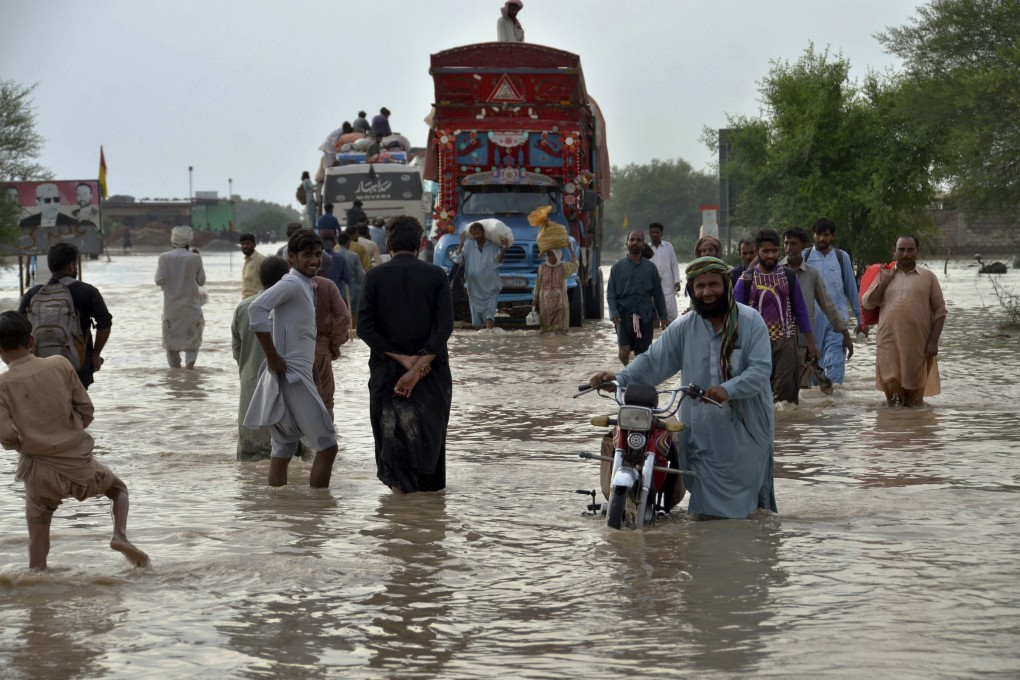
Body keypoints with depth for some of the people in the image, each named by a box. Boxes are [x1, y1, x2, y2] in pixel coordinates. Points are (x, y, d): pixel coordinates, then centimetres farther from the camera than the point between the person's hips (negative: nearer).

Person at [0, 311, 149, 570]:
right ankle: (120, 535, 2)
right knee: (119, 488, 27)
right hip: (79, 464, 1)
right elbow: (86, 410, 2)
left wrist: (24, 445, 6)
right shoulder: (60, 365, -3)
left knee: (37, 539, 15)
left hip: (41, 473, -1)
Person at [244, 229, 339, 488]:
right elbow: (257, 308, -27)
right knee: (327, 445, -7)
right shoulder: (292, 283, -13)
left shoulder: (305, 285, 16)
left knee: (284, 451, 9)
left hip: (296, 374, 9)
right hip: (292, 376, -9)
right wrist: (273, 358, -23)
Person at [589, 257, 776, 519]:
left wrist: (728, 390, -32)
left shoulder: (750, 321, -6)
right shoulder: (684, 327, 4)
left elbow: (760, 369, -15)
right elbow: (654, 361, 2)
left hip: (746, 427, -3)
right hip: (702, 426, 3)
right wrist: (619, 379, -14)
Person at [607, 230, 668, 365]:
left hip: (645, 317, 1)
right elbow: (610, 294, 3)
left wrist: (663, 317, 10)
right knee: (624, 352, -15)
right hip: (624, 315, -1)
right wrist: (614, 314, -12)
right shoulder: (617, 268, 6)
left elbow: (658, 294, 13)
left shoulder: (650, 268, 9)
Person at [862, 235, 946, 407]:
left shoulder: (928, 277, 7)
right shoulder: (884, 276, 13)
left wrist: (933, 341, -5)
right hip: (889, 342, 1)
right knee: (891, 386, -2)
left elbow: (939, 311, 4)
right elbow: (867, 303, 6)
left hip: (918, 344, -1)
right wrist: (885, 281, -1)